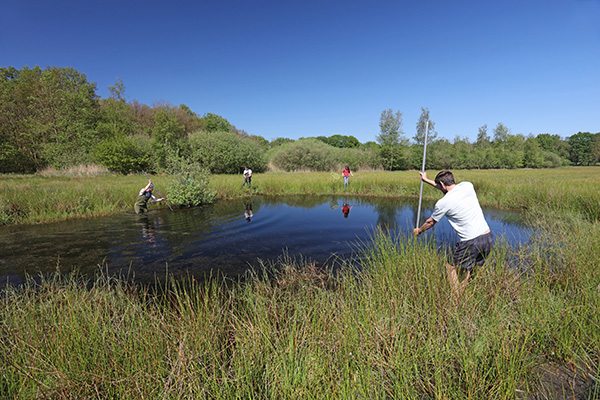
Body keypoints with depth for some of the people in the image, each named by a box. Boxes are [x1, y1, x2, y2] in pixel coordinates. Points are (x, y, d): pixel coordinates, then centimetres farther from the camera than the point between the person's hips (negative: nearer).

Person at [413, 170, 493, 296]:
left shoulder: (443, 203, -10)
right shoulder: (468, 185, 4)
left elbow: (431, 222, 7)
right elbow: (449, 188, 26)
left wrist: (418, 231, 27)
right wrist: (427, 180, 36)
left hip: (471, 242, -7)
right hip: (488, 237, 7)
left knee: (452, 268, 11)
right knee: (475, 267, 23)